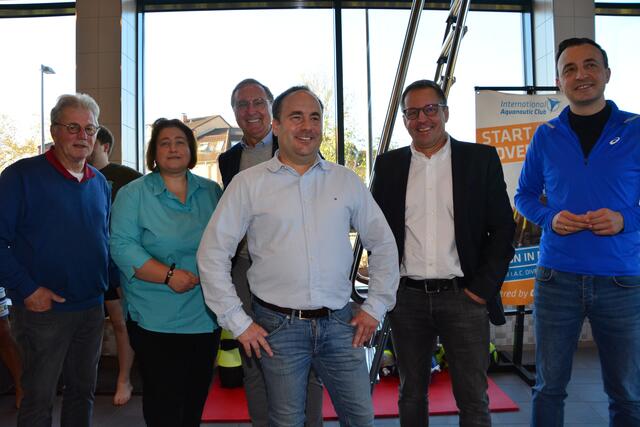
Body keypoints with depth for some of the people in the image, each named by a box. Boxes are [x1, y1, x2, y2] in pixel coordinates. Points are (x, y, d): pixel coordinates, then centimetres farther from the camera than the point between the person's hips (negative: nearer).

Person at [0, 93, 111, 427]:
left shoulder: (100, 182, 9)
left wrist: (112, 282, 6)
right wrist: (27, 289, -18)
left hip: (92, 308, 6)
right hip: (42, 309, -5)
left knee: (83, 390, 18)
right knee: (39, 398, 8)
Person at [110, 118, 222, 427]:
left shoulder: (211, 192, 10)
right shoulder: (133, 193, -2)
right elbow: (122, 245, -11)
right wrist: (168, 275, -21)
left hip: (206, 316, 4)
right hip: (156, 319, -3)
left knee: (197, 396, 15)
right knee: (164, 401, 3)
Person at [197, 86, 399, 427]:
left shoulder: (346, 180, 5)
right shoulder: (248, 183, -3)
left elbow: (382, 244, 12)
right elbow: (212, 253, -2)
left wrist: (376, 307, 6)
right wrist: (237, 321, -4)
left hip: (339, 323, 2)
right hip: (278, 326, -2)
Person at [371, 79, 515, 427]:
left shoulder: (481, 159, 2)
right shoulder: (388, 165, 8)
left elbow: (502, 228, 0)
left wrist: (483, 288, -7)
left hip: (464, 296, -2)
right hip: (406, 298, 2)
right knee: (411, 396, 14)